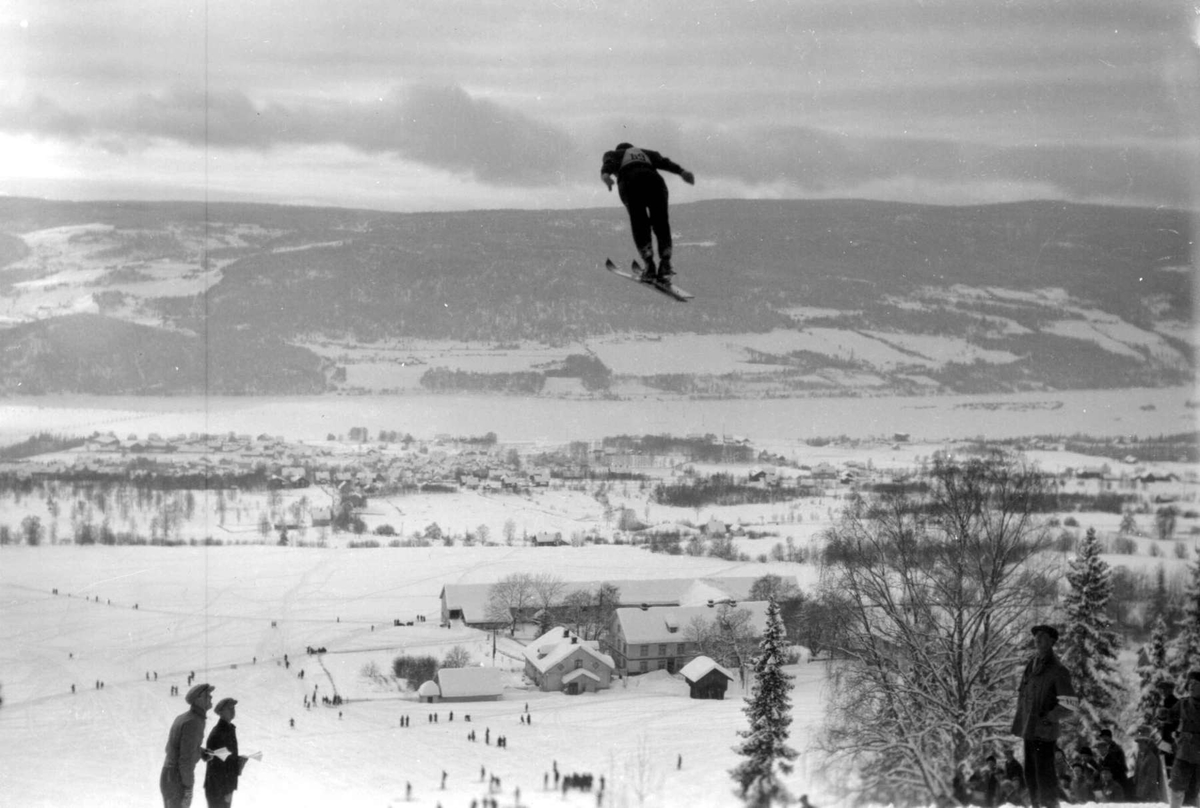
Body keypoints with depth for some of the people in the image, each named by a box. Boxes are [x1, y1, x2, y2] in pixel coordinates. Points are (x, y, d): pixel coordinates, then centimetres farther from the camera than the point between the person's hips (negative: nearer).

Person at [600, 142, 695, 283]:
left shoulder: (614, 154, 34)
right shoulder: (647, 153, 40)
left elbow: (608, 162, 9)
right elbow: (664, 162, 20)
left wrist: (605, 174, -12)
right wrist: (681, 171, 4)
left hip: (630, 183, -2)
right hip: (655, 181, 2)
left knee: (639, 224, 7)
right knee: (661, 224, 9)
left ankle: (649, 266, -9)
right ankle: (665, 264, -9)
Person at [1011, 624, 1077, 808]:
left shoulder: (1057, 671, -8)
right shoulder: (1030, 668, 14)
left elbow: (1069, 704, -13)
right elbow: (1021, 694, 25)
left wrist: (1048, 719, -14)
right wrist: (1020, 720, 13)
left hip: (1044, 732, -7)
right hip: (1029, 731, 7)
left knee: (1044, 774, -8)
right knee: (1030, 775, 12)